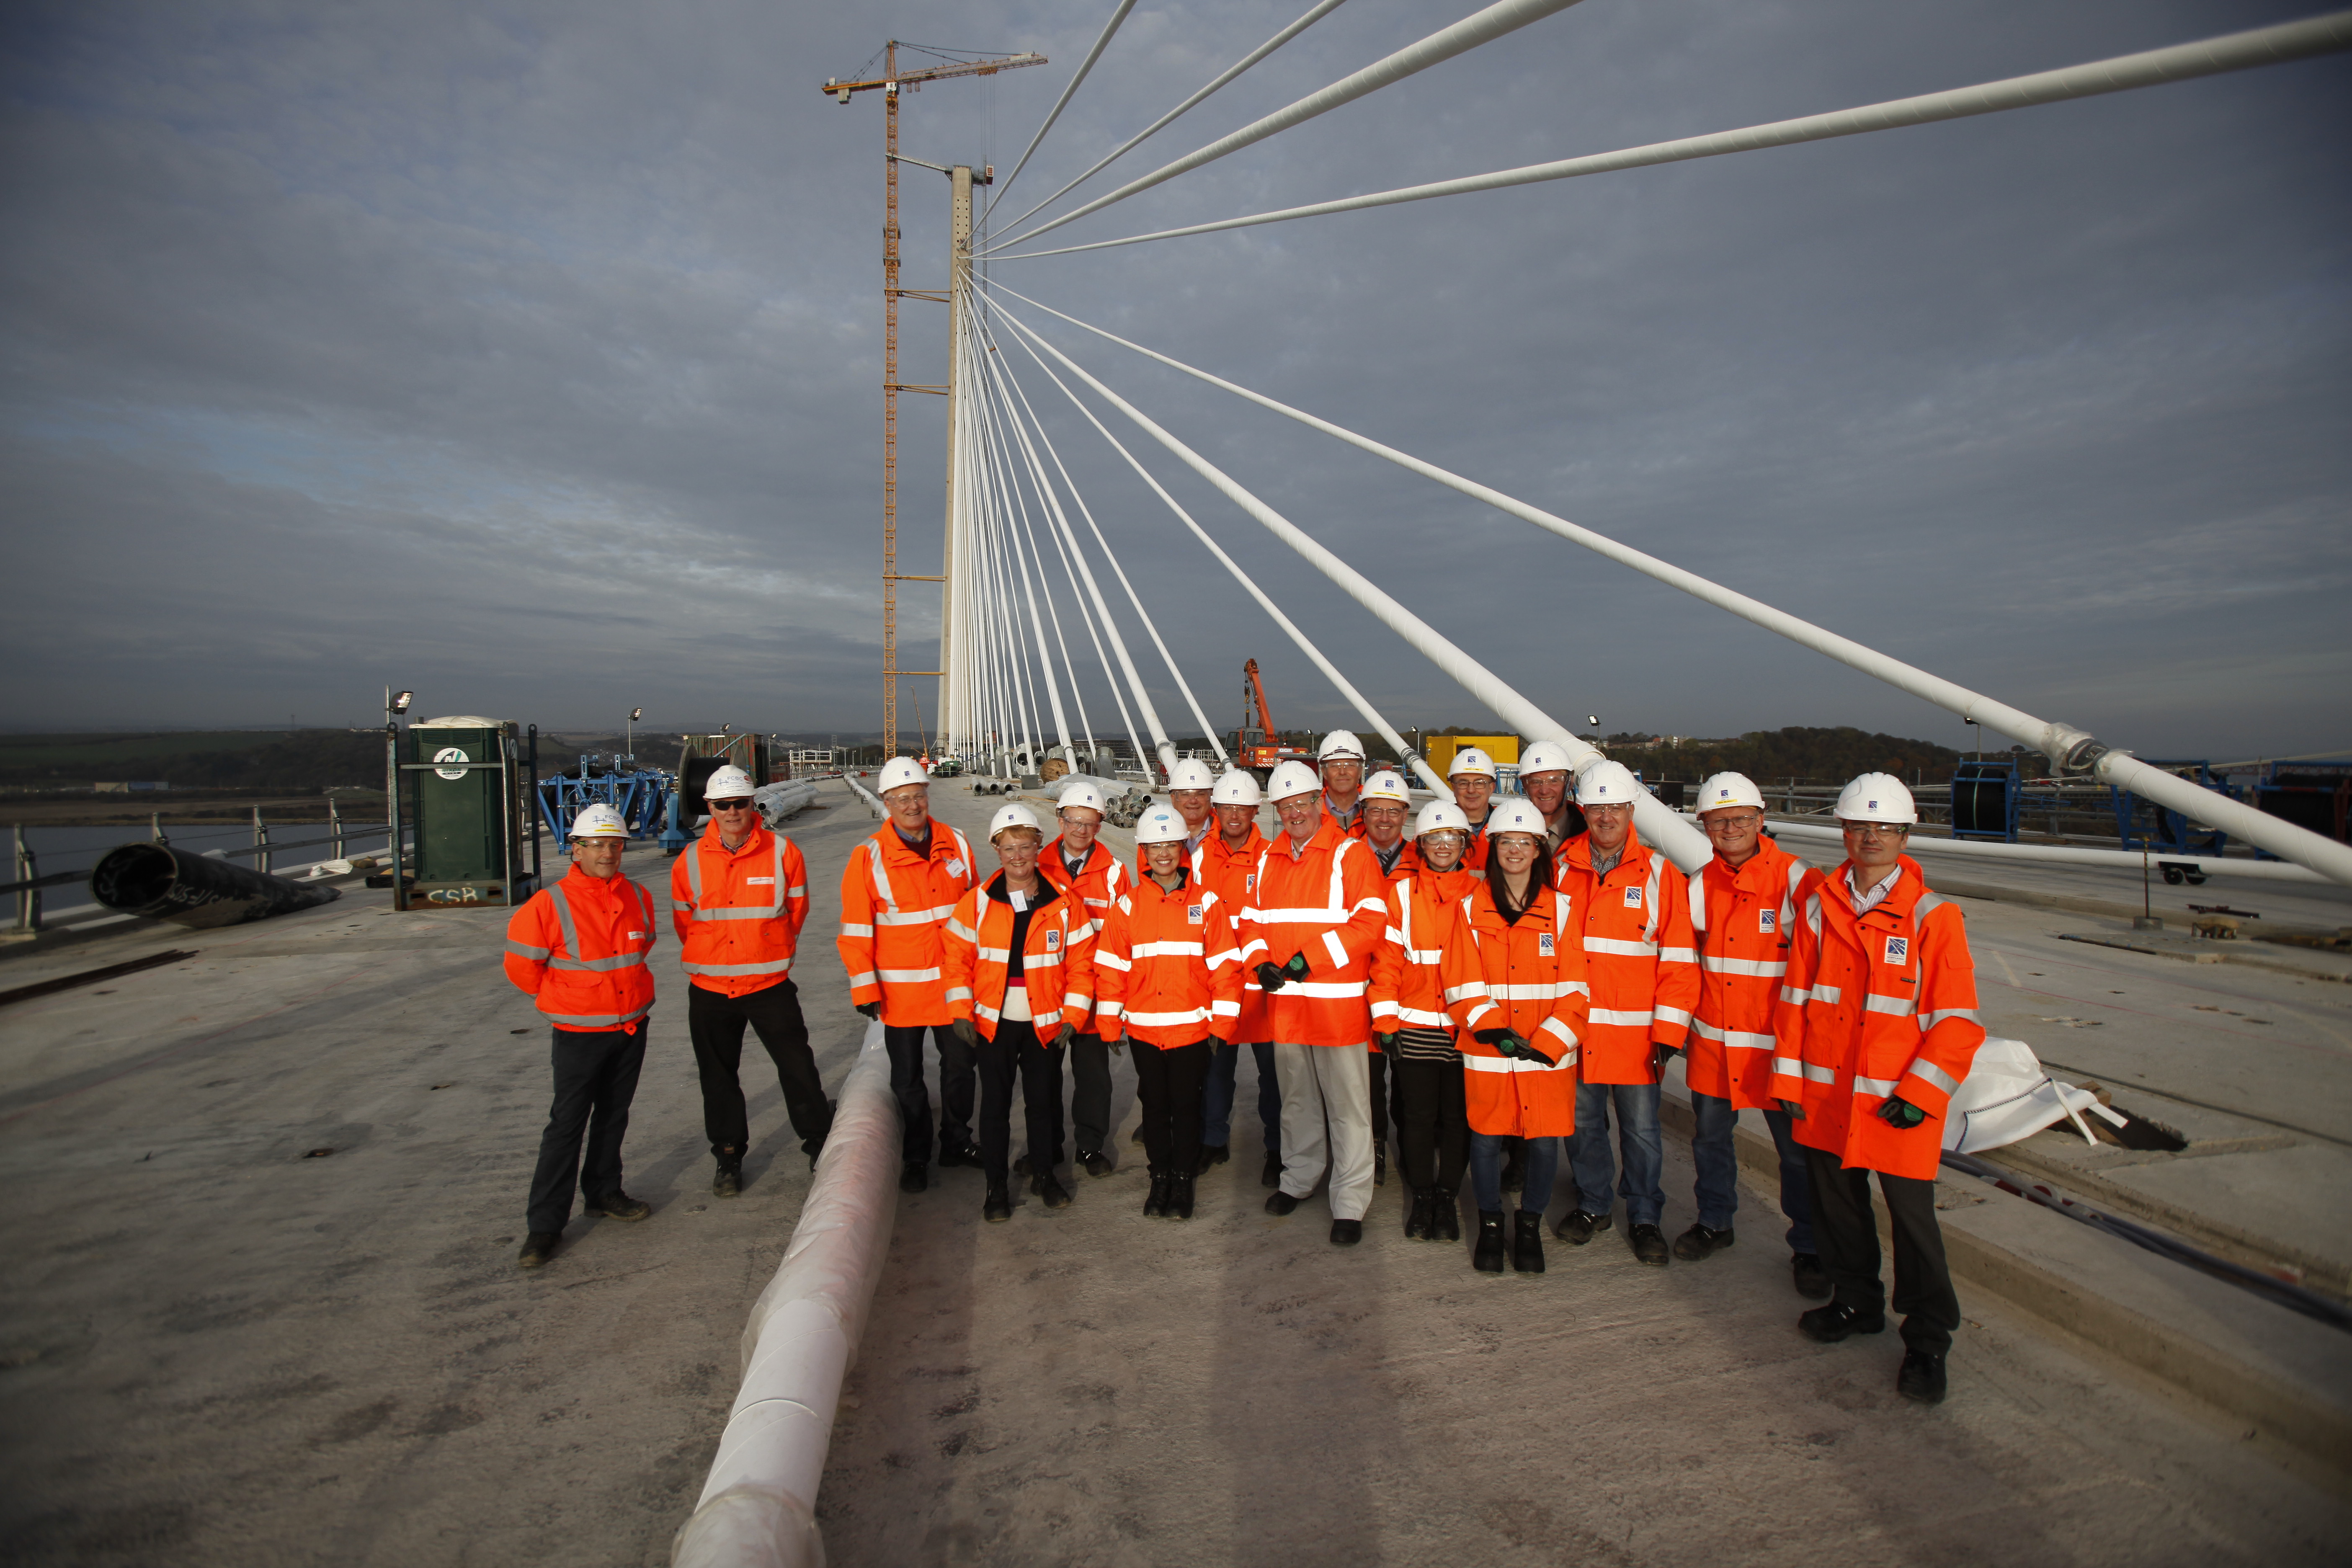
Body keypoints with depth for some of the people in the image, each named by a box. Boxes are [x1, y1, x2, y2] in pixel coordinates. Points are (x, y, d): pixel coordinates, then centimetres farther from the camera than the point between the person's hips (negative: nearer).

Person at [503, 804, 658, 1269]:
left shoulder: (638, 898, 1)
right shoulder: (550, 905, -15)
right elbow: (521, 965, -5)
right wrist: (564, 998, 4)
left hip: (632, 1027, 5)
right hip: (579, 1034, -5)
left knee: (614, 1118, 17)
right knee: (566, 1126, -2)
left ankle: (604, 1192, 33)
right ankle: (545, 1224, 8)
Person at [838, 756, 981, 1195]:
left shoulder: (957, 845, 0)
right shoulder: (869, 856, -10)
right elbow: (856, 929, -8)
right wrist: (864, 988, -11)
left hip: (954, 984, 3)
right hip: (900, 989, -3)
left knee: (960, 1064, 15)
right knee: (907, 1077, 11)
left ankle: (957, 1142, 34)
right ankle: (915, 1156, 27)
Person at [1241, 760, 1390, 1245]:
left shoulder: (1351, 854, -7)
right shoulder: (1267, 860, 11)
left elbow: (1370, 922, -15)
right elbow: (1252, 920, 14)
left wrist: (1311, 957, -20)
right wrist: (1260, 963, -6)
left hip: (1339, 1004, -5)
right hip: (1283, 1002, 5)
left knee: (1347, 1106, 3)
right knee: (1296, 1099, 20)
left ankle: (1350, 1204, 13)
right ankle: (1299, 1178, 37)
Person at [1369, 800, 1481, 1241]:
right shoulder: (1401, 891, 2)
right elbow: (1386, 957, 1)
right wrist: (1385, 1019, -4)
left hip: (1465, 1024, 1)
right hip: (1414, 1025, 0)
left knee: (1457, 1115, 8)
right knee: (1418, 1114, 7)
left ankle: (1446, 1197, 24)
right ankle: (1422, 1198, 23)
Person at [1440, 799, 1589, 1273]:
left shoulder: (1561, 908, 3)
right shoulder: (1472, 907, 3)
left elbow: (1574, 988, -1)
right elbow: (1462, 984, -1)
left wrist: (1548, 1041, -11)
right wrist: (1492, 1028, -15)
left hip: (1548, 1051, 0)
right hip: (1486, 1051, 0)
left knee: (1544, 1141, 5)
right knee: (1486, 1138, 7)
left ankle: (1530, 1226, 28)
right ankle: (1490, 1225, 29)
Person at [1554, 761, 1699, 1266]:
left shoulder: (1660, 875, -2)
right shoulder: (1562, 872, 3)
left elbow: (1679, 959, -3)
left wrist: (1669, 1033, -8)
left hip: (1635, 1031, -2)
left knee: (1641, 1129, 8)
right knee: (1582, 1122, 14)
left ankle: (1644, 1218, 27)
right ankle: (1593, 1205, 33)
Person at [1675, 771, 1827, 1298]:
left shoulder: (1797, 880, -11)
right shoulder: (1699, 884, 2)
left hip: (1777, 1042, -4)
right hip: (1712, 1041, 4)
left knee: (1798, 1147, 6)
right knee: (1709, 1135, 17)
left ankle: (1809, 1248, 26)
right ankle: (1715, 1222, 38)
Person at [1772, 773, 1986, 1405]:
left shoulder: (1933, 917, -7)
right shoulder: (1819, 906, 2)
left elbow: (1958, 1019, -7)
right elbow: (1796, 996, 5)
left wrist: (1921, 1092, -13)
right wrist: (1788, 1079, 3)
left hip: (1898, 1101, -3)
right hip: (1826, 1093, 4)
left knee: (1912, 1218, 5)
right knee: (1836, 1201, 17)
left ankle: (1928, 1341, 24)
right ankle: (1856, 1303, 38)